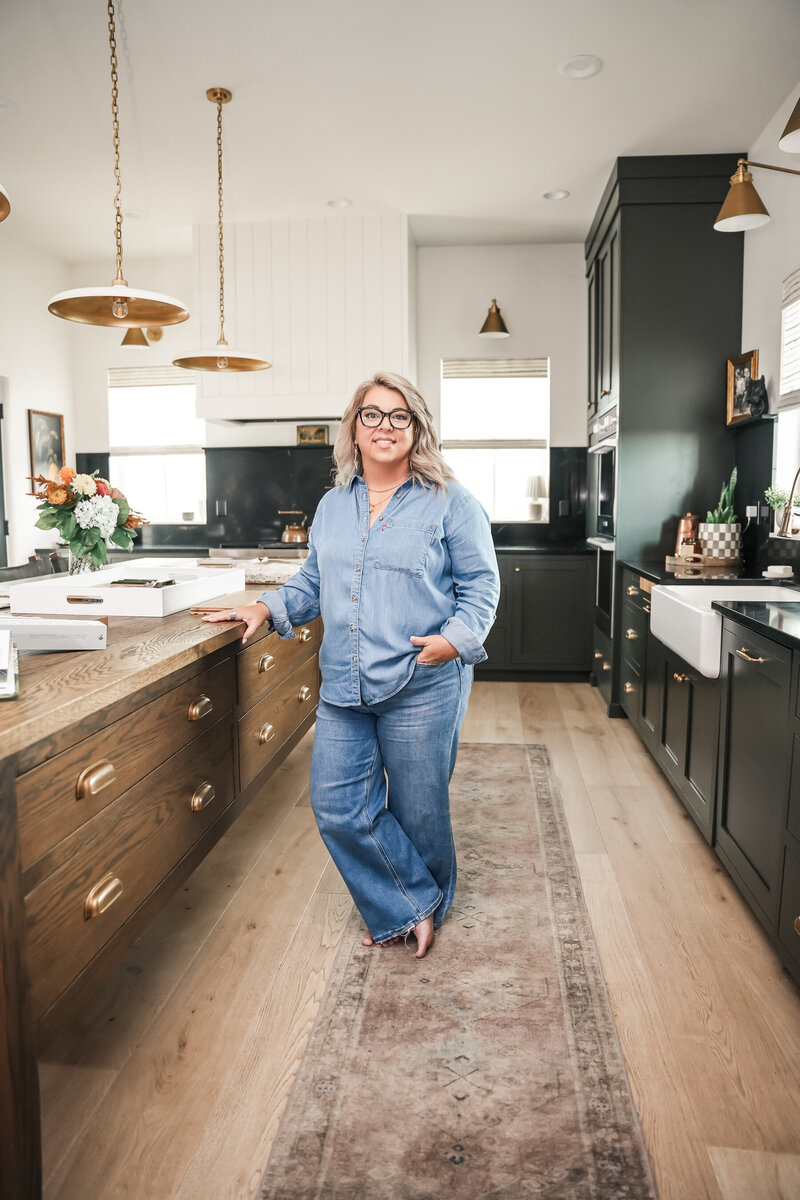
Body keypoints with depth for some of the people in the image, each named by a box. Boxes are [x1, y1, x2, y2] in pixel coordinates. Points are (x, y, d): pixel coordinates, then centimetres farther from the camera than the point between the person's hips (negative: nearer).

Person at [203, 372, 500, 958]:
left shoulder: (451, 503, -3)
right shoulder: (333, 505, 13)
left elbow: (480, 586, -2)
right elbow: (313, 583, 21)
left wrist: (457, 637, -18)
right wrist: (266, 608, 6)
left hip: (422, 689, -5)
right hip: (343, 689, 5)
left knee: (417, 812, 9)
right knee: (338, 808, 4)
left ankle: (428, 906, 37)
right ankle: (412, 905, 23)